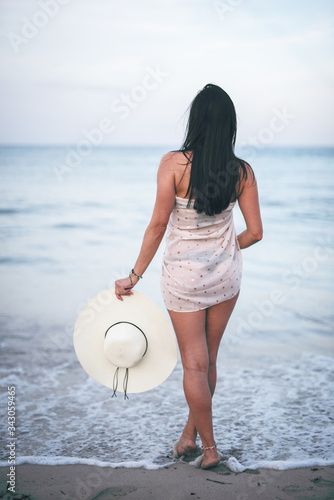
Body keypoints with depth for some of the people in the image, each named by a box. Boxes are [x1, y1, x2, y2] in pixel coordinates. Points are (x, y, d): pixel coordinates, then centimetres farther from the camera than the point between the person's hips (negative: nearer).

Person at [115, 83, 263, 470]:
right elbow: (255, 232, -4)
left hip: (183, 275, -3)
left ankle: (209, 447, 17)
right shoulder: (242, 171, -7)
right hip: (226, 274, 3)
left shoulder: (173, 163, -16)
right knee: (208, 359, 18)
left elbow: (158, 225, -16)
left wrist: (134, 276, -7)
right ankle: (190, 431, 31)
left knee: (194, 365, 9)